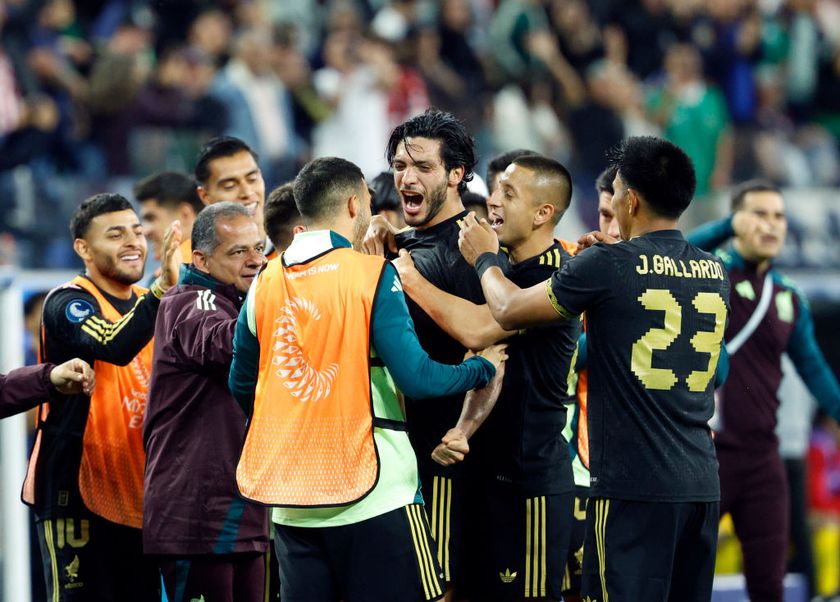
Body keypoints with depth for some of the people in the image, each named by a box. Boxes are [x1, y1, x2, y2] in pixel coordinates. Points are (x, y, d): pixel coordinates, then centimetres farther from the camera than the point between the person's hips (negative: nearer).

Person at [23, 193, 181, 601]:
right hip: (75, 492, -7)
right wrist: (163, 287, -41)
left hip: (137, 494, 7)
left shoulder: (148, 305, 14)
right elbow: (116, 346, -29)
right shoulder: (67, 304, -10)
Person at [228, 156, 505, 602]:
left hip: (291, 504, 5)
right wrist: (482, 368, 2)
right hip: (372, 496, -5)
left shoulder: (265, 283, 6)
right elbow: (415, 378, -14)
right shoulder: (372, 275, -9)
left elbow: (242, 385, 13)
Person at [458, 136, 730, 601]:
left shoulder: (608, 266, -9)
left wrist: (485, 258, 21)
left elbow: (508, 311, 3)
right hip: (701, 482, 6)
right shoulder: (714, 274, 8)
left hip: (634, 482, -6)